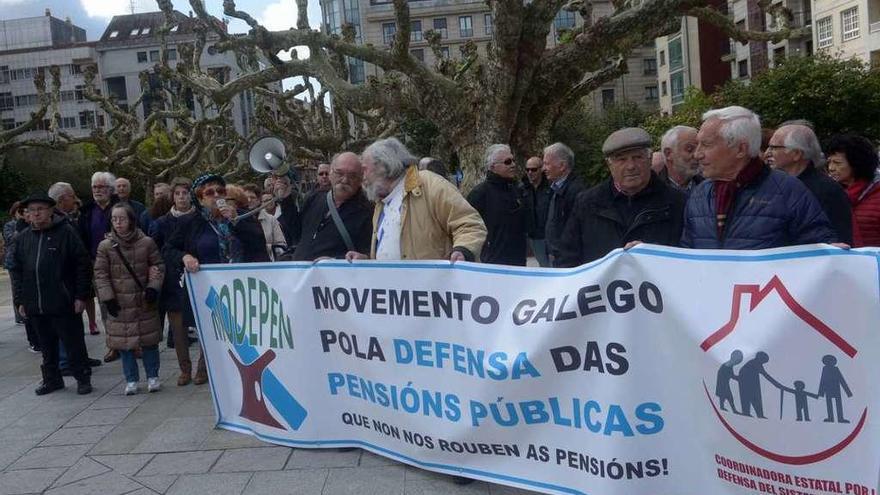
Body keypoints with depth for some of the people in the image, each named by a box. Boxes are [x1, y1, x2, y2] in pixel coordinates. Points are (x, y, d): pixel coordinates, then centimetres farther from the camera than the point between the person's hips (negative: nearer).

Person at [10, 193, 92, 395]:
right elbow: (16, 270, 15)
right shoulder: (22, 238, 10)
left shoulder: (66, 232, -5)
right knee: (46, 346, 15)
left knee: (73, 343, 3)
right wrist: (20, 300, 9)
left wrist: (81, 296, -10)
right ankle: (51, 379, 28)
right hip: (35, 306, 5)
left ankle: (83, 378, 15)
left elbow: (83, 265, -7)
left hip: (63, 303, -5)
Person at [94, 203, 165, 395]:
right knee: (124, 343, 5)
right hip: (119, 303, 1)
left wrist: (153, 287, -8)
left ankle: (152, 376, 21)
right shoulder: (105, 246, -1)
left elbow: (159, 266, 4)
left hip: (144, 301, 0)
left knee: (149, 341, 5)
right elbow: (100, 273, 0)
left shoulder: (147, 243, -2)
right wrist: (107, 297, -8)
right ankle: (131, 380, 18)